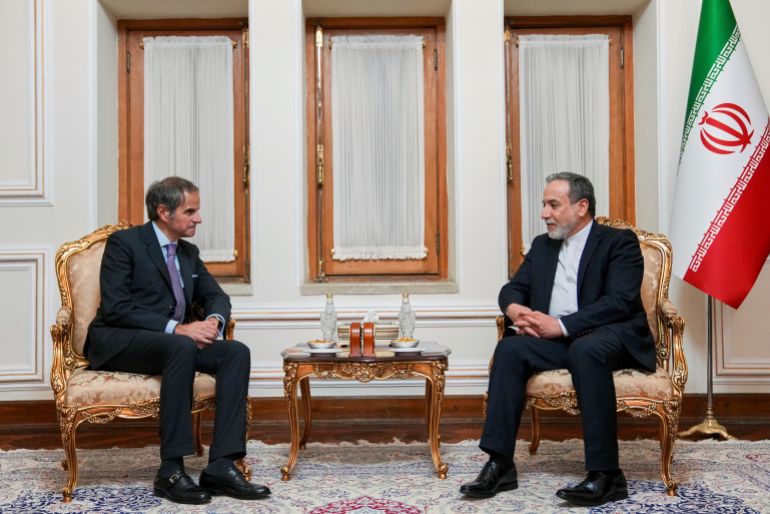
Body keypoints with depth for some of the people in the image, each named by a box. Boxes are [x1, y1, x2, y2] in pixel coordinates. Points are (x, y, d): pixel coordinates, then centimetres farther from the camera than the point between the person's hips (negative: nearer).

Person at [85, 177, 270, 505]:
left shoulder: (189, 252, 15)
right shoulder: (123, 243, -7)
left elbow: (217, 296, 15)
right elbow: (116, 308, -17)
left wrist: (213, 320, -10)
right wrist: (176, 328, -26)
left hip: (173, 341, 7)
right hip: (118, 343, -7)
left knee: (237, 352, -18)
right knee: (182, 347, -37)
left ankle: (220, 467, -25)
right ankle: (171, 471, -31)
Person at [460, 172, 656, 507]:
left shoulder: (619, 241, -2)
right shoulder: (542, 245, 18)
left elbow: (620, 301, -15)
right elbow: (513, 288, 15)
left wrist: (562, 325, -22)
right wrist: (515, 309, -11)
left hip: (611, 336, -5)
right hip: (559, 339, 6)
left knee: (584, 349, -38)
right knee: (509, 348, -22)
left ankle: (606, 475, -31)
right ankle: (500, 465, -21)